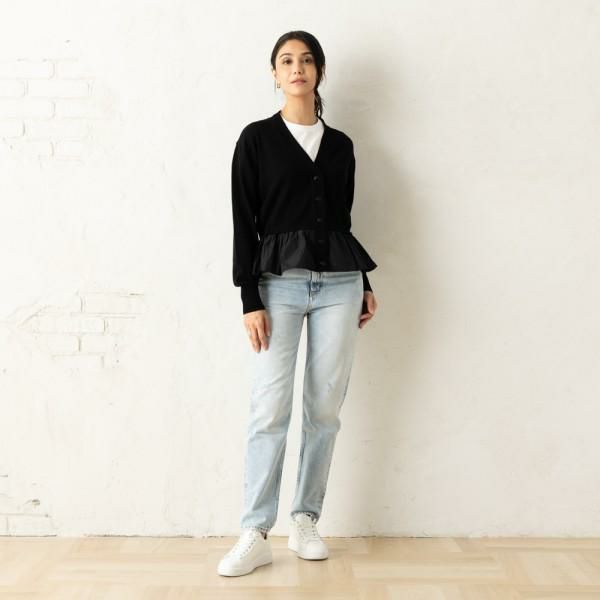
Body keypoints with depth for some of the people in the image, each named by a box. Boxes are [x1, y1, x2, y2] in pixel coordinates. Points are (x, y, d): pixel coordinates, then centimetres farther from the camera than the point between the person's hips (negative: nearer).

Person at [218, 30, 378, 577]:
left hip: (338, 282, 3)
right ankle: (255, 535, 1)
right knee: (270, 408, -8)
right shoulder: (257, 138, 3)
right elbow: (244, 222, -2)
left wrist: (365, 283, 17)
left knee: (325, 407, 4)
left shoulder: (340, 144, 13)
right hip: (280, 281, -3)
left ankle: (306, 522, 17)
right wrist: (250, 300, -8)